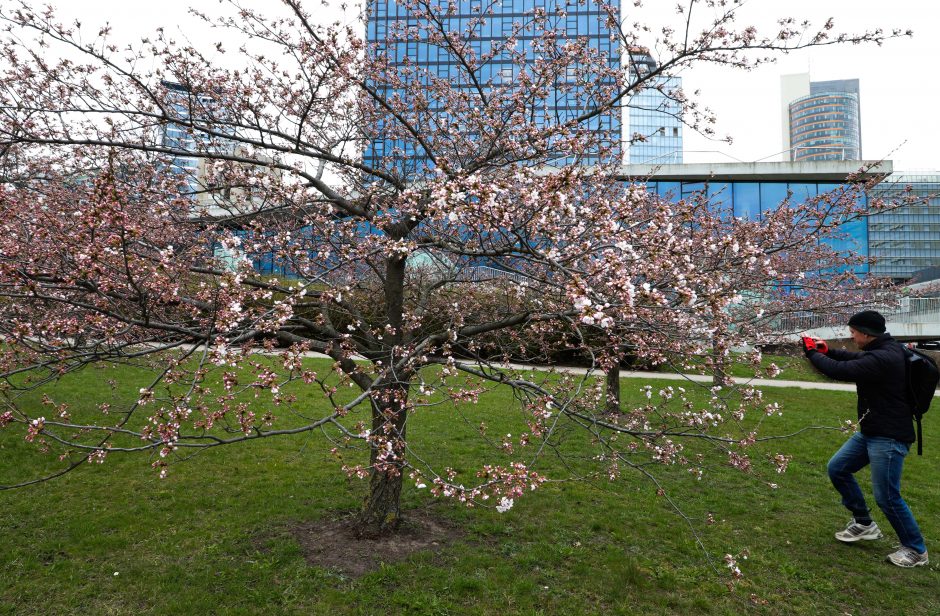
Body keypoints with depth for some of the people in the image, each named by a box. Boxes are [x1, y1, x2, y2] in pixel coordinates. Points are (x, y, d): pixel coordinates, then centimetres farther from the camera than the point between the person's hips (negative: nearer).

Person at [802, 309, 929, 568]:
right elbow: (856, 358, 23)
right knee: (837, 469, 14)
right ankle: (864, 524, 27)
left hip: (889, 437, -10)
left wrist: (812, 353, -11)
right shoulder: (886, 349, 5)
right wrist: (827, 351, 7)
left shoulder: (882, 359, -27)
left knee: (886, 496, -3)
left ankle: (916, 550, 18)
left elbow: (840, 371, -26)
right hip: (870, 431, 10)